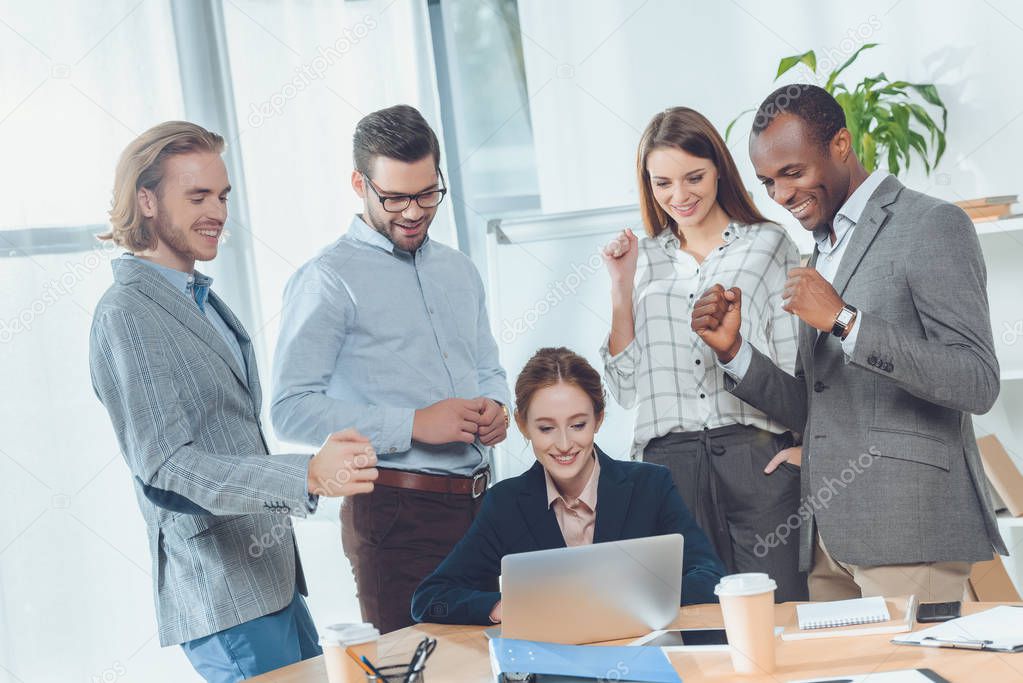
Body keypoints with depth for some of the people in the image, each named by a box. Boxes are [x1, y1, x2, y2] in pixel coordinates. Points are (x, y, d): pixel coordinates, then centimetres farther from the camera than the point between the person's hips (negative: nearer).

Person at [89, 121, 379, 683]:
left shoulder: (201, 299, 17)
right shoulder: (126, 315, -13)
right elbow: (166, 467, -21)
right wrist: (310, 475, -32)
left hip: (272, 577, 9)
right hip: (223, 597, -9)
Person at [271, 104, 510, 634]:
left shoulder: (459, 270, 16)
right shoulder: (329, 281, -6)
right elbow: (291, 411, -14)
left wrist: (495, 408, 2)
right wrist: (413, 425, -19)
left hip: (478, 506, 6)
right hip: (394, 514, -6)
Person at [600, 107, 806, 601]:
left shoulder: (768, 244, 9)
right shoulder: (644, 260, 16)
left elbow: (797, 358, 5)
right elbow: (625, 387, 11)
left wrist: (808, 441, -10)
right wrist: (621, 286, 5)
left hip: (757, 459, -2)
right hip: (668, 463, 2)